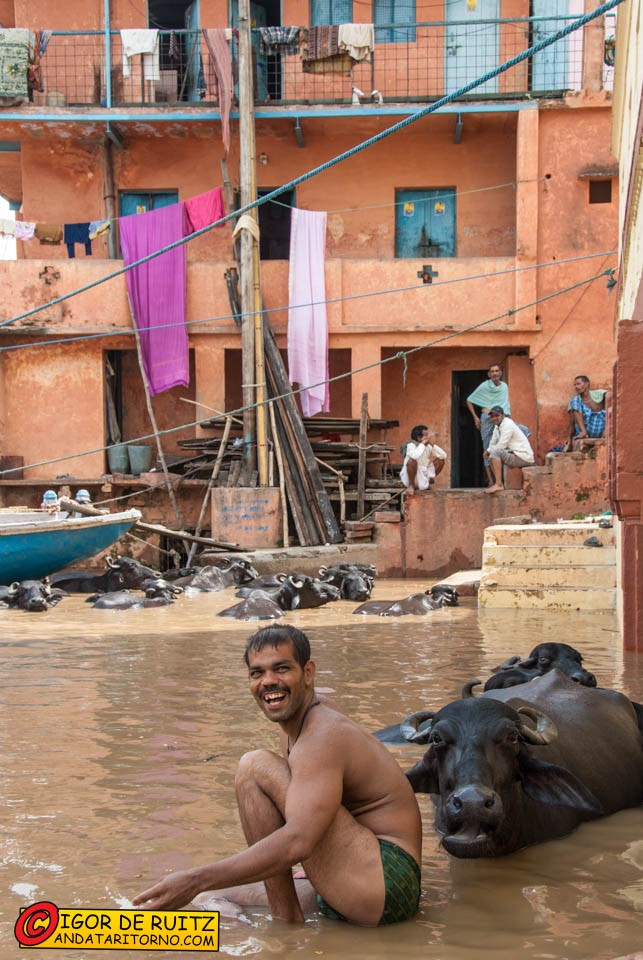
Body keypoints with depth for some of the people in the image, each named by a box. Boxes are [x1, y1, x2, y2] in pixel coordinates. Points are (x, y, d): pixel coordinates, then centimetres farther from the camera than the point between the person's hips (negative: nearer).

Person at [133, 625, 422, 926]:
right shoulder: (293, 725, 13)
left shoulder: (323, 737, -18)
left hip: (387, 882, -10)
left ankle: (287, 922, -14)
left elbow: (297, 842, -31)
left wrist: (197, 880, -32)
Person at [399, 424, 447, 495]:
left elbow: (443, 455, -2)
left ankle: (427, 483, 13)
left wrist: (432, 445, -12)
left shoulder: (428, 446, 1)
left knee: (441, 460, 7)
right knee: (412, 460, -36)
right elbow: (415, 456, -42)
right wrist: (422, 444, -28)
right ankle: (411, 486, -15)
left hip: (423, 476, 7)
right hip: (408, 477, -7)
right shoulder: (411, 445, -19)